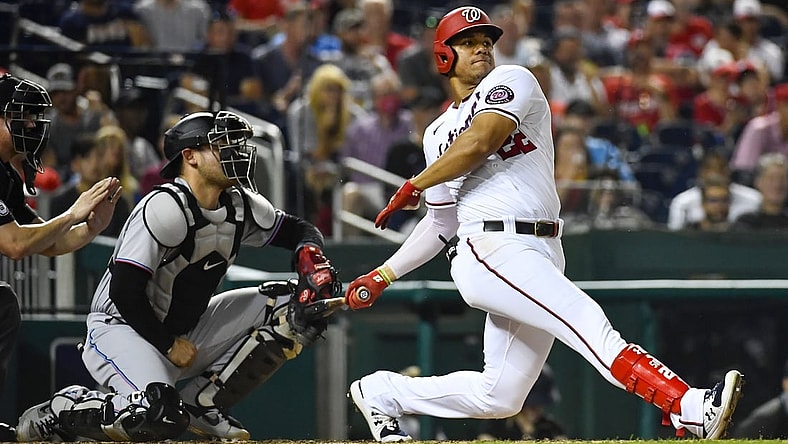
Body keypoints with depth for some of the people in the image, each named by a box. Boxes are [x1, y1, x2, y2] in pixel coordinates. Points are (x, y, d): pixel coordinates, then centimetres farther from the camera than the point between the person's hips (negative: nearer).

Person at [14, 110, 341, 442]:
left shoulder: (241, 206, 1)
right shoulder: (165, 207, -23)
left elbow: (298, 230, 17)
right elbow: (124, 292, -26)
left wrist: (311, 257, -7)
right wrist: (169, 345, -16)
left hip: (186, 332, 8)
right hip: (120, 329, -8)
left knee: (300, 305, -2)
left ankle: (202, 402, 0)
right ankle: (59, 411, -9)